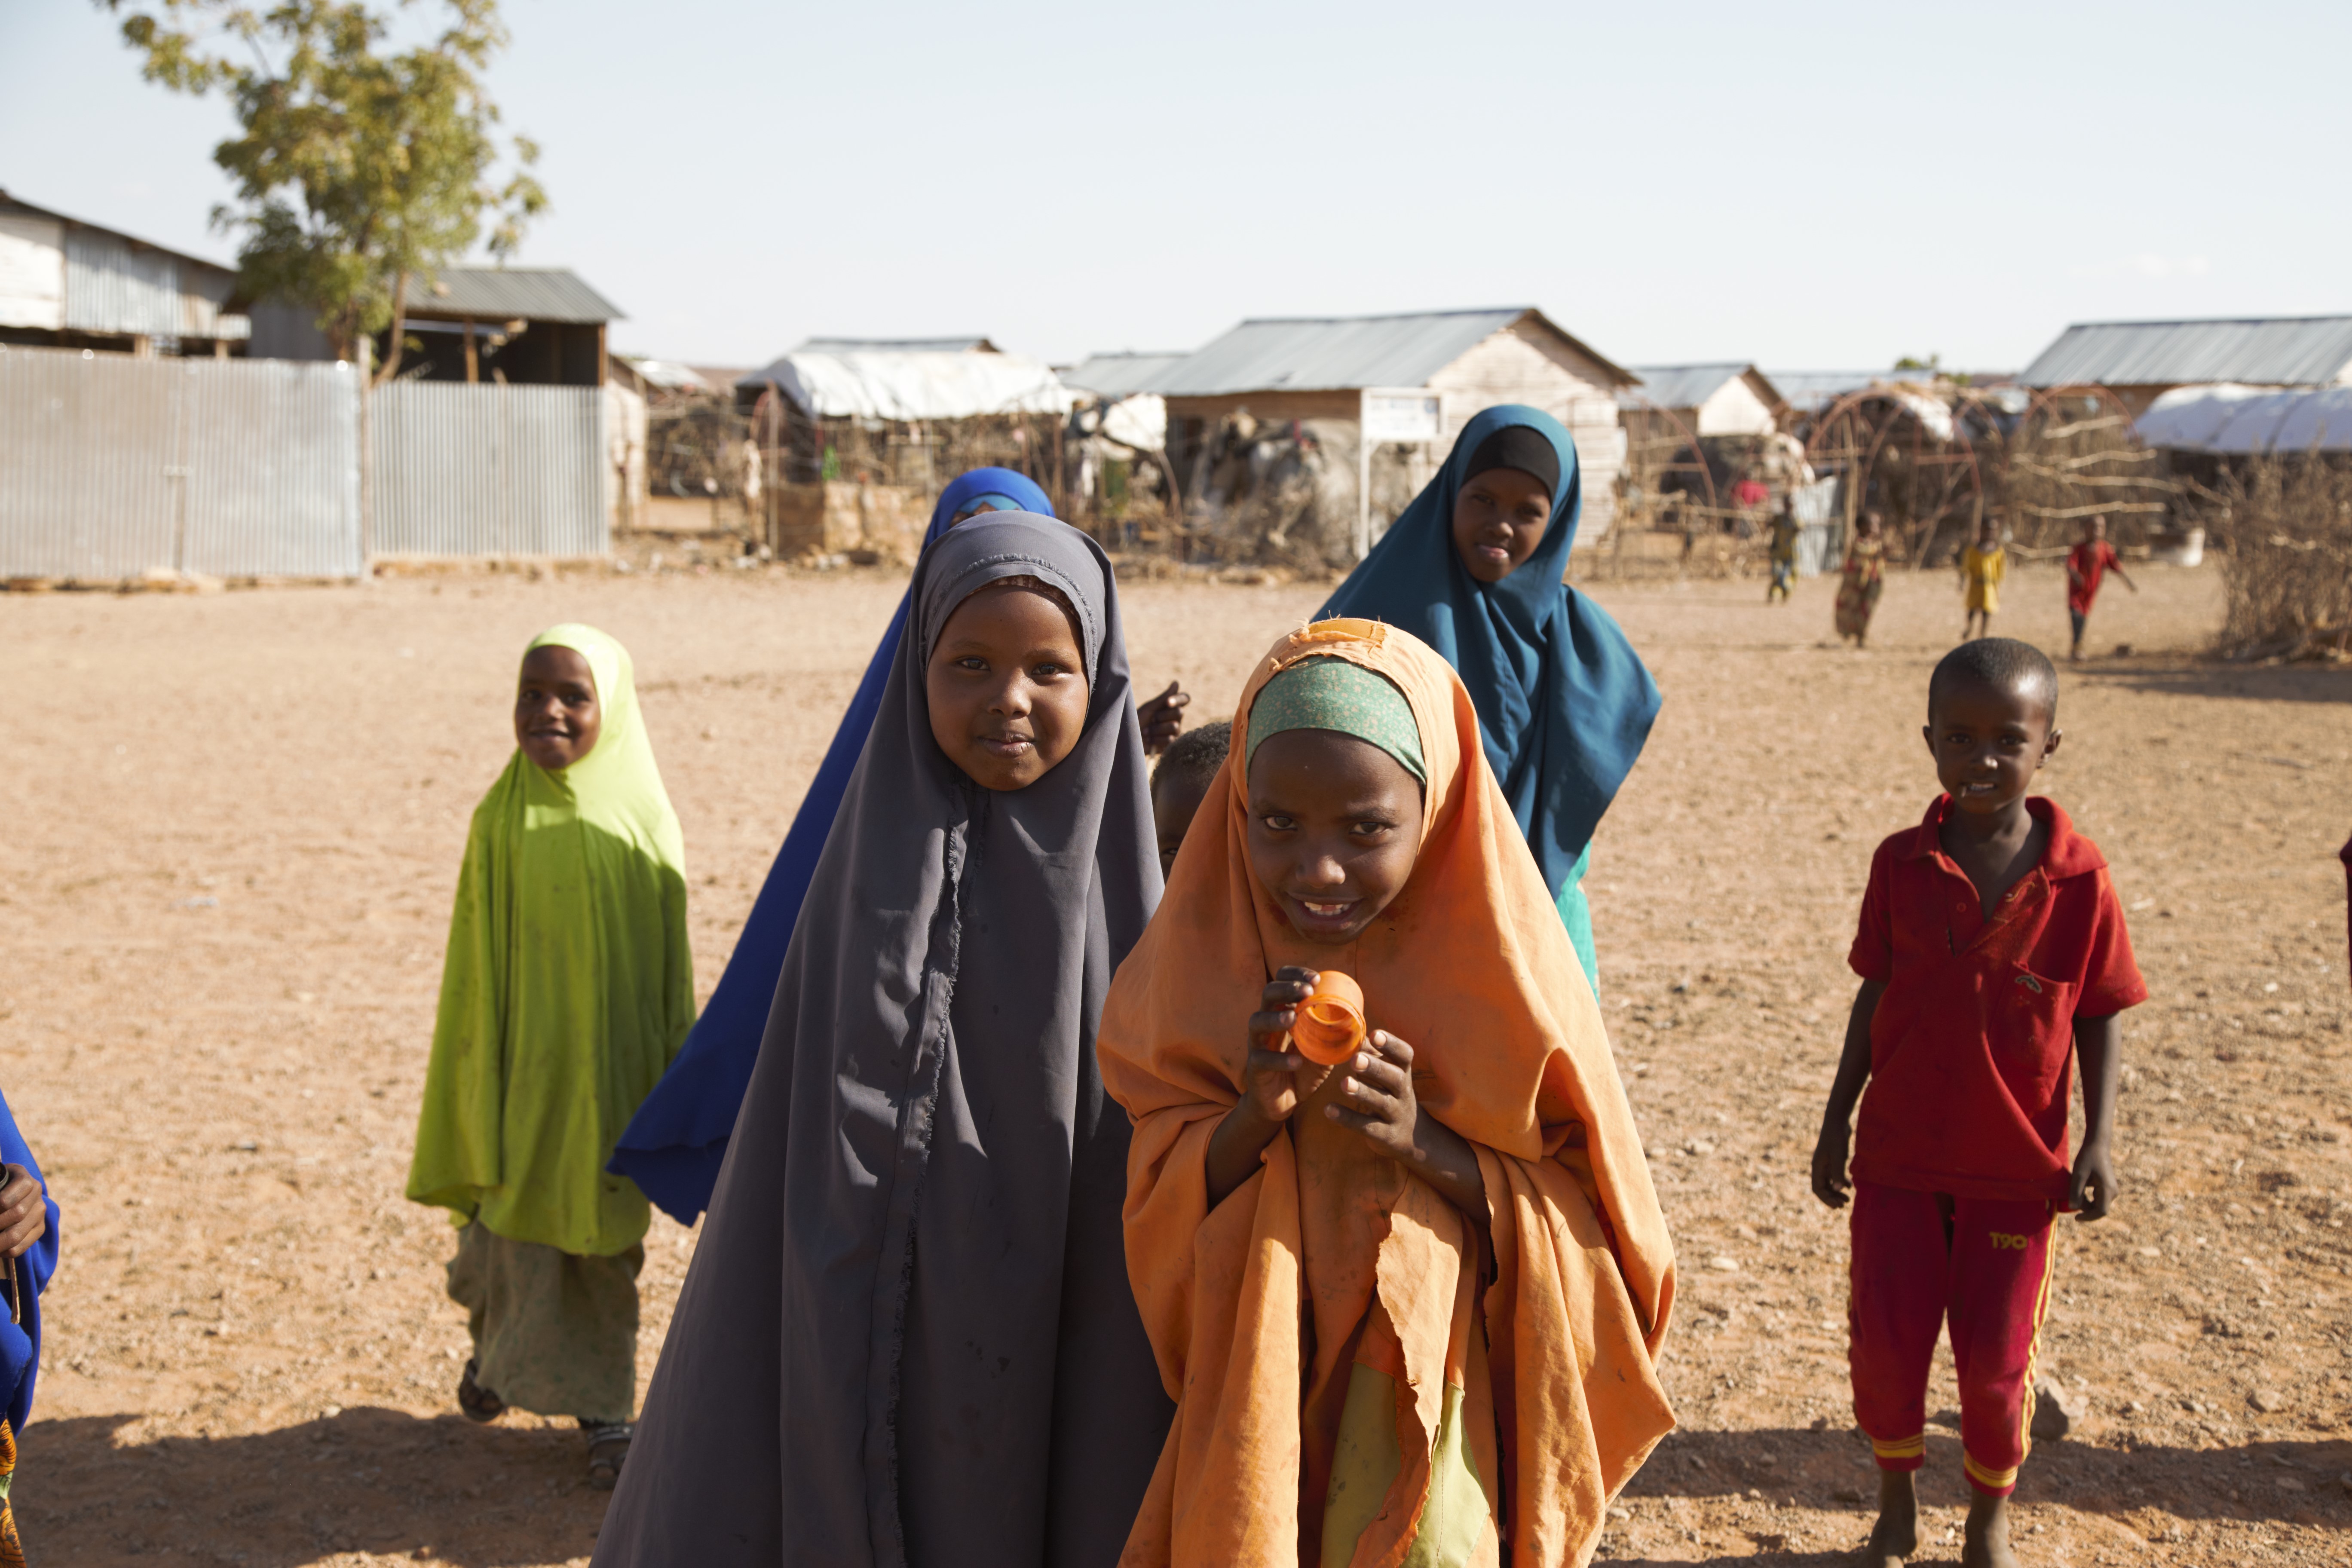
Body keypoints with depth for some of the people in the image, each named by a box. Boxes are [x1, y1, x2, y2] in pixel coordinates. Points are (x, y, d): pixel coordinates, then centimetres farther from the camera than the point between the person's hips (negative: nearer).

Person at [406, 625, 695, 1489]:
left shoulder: (645, 823, -2)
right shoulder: (503, 821, -5)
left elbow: (673, 963, 3)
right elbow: (475, 961, 0)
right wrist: (481, 1076, -1)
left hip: (617, 1068, 1)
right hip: (526, 1062, -1)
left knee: (608, 1238, 8)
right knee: (519, 1224, 8)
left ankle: (603, 1406, 22)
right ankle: (498, 1345, 37)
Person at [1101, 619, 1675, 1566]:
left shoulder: (1498, 968, -9)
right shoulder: (1201, 961, -4)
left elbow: (1588, 1225, -7)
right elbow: (1161, 1226, -4)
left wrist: (1426, 1145, -23)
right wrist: (1254, 1114, -23)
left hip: (1443, 1399, -1)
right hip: (1254, 1405, 2)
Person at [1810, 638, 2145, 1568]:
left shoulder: (2078, 878, -11)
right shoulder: (1902, 865, -6)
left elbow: (2100, 1018, -2)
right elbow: (1875, 1000, 3)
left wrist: (2098, 1139, -9)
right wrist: (1837, 1124, 5)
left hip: (2018, 1168, -1)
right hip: (1899, 1154, 2)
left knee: (1995, 1360, 8)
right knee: (1884, 1343, 6)